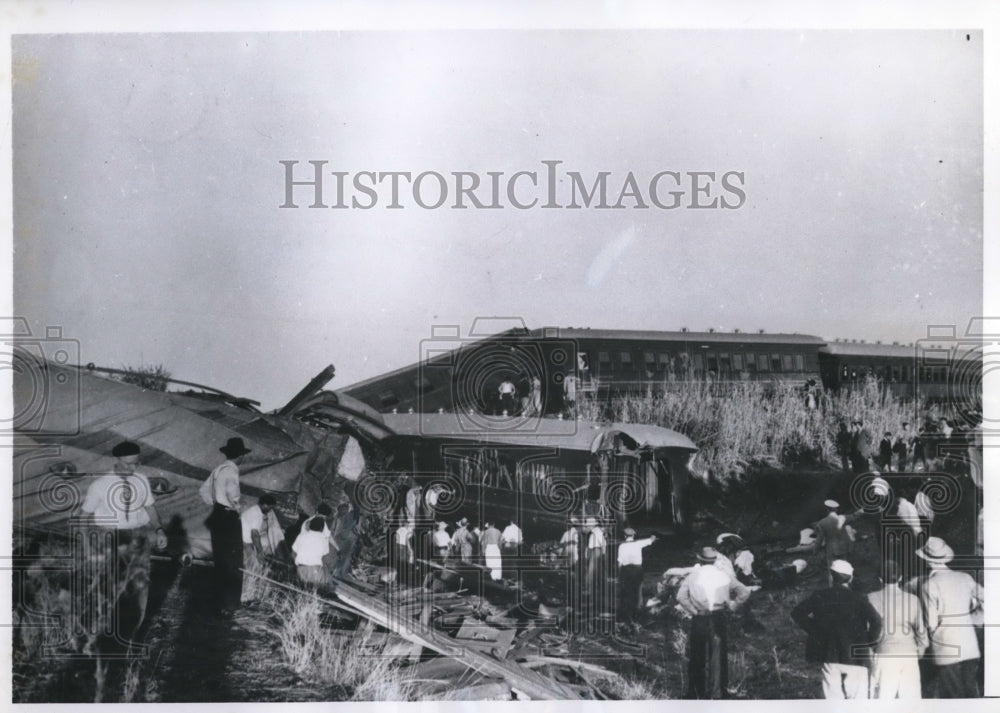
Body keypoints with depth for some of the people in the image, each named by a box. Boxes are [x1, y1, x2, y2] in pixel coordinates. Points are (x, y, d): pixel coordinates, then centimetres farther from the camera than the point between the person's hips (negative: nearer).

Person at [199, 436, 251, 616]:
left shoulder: (218, 469, 11)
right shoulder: (231, 470, -15)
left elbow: (203, 490, 20)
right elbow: (232, 492, -32)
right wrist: (236, 506, -15)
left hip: (217, 516, 9)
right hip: (229, 518, -9)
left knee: (220, 560, 17)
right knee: (233, 562, -2)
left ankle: (221, 600, 27)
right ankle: (229, 604, -1)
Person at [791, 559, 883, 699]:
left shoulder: (820, 596, 0)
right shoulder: (858, 599, -8)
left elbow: (797, 613, -1)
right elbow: (876, 621, -19)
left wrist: (814, 631, 6)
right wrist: (869, 640, -3)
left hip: (828, 656, 2)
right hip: (854, 655, -2)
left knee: (832, 696, 10)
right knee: (857, 697, 6)